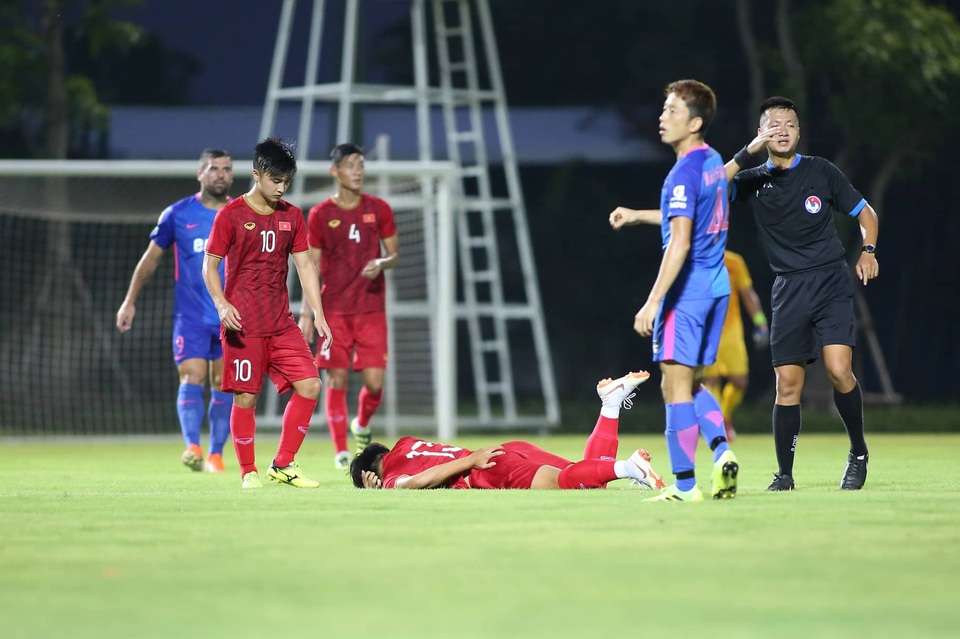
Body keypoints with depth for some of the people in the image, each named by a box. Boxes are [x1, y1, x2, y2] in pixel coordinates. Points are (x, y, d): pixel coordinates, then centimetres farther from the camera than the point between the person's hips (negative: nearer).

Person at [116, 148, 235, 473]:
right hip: (191, 316, -2)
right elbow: (151, 258, 9)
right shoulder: (177, 214, 1)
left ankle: (215, 454, 9)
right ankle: (192, 446, -27)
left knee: (224, 385, 2)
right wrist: (130, 302, 8)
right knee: (192, 379, -16)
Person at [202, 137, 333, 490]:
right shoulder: (231, 215, -6)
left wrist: (319, 315, 6)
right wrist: (222, 304, -20)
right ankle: (248, 472, 9)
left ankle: (283, 465, 7)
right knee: (245, 397, -4)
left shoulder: (292, 216, 9)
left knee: (309, 385, -3)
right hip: (244, 325, -5)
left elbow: (304, 265, 13)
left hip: (282, 324, 5)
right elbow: (210, 265, -4)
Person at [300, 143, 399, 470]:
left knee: (374, 381, -5)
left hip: (372, 310, 1)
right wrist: (306, 313, -3)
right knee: (337, 379, -4)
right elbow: (312, 267, 3)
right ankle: (341, 451, 5)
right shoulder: (320, 215, 0)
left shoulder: (379, 209, 3)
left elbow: (394, 254, 9)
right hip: (334, 311, -1)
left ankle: (362, 425, 26)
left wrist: (381, 263, -15)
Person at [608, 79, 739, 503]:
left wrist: (652, 303, -24)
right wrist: (637, 215, 31)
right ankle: (721, 451, -3)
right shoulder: (713, 162, 11)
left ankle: (685, 485, -2)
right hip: (716, 288, 9)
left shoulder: (684, 173, -17)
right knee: (691, 383, 17)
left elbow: (679, 243, -23)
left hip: (686, 291, -9)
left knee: (676, 384, -3)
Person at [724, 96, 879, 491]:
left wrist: (868, 251, -2)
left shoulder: (820, 171, 5)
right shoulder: (754, 180, 8)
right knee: (787, 383, -2)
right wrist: (748, 154, -15)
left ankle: (858, 452, 3)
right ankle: (784, 475, 7)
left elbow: (864, 212, 14)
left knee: (839, 370, -17)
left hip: (831, 281, -2)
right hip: (788, 291, 2)